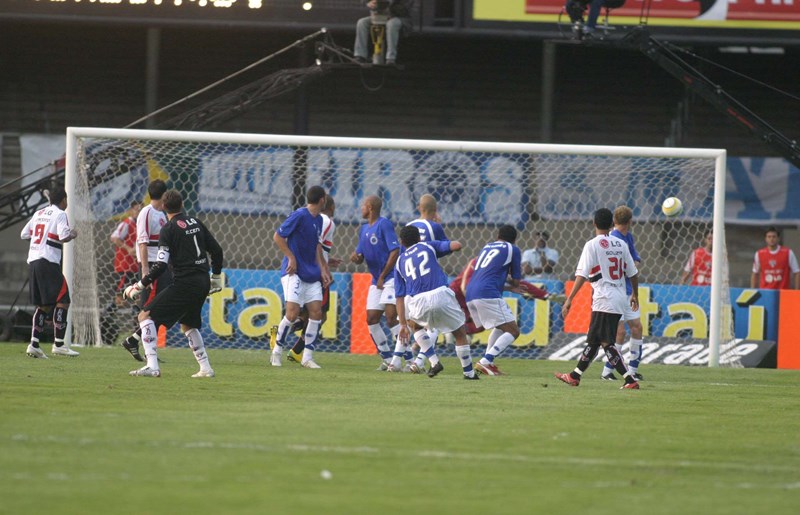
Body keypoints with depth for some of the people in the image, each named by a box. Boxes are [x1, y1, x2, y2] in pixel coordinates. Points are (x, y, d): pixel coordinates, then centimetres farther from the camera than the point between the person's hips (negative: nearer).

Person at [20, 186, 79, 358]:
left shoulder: (38, 214, 17)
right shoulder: (60, 215, -3)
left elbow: (24, 234, 19)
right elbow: (64, 236, -16)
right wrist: (73, 235, 5)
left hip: (32, 261, 8)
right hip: (48, 262, -8)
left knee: (43, 305, 12)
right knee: (62, 301, -4)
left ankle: (34, 344, 5)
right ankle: (58, 344, -10)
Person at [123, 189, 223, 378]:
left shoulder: (168, 229, -7)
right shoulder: (196, 223, 12)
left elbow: (160, 265, -15)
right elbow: (217, 251, 16)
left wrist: (140, 286, -8)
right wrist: (216, 276, 31)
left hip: (184, 283, -7)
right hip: (203, 282, 7)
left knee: (146, 315, -6)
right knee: (188, 324, 28)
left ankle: (152, 366, -19)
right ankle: (205, 368, 24)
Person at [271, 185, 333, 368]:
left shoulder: (318, 220, 11)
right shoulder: (299, 216, -13)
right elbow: (277, 236, -11)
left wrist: (322, 269, 17)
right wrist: (291, 258, -14)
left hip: (311, 274, 8)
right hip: (294, 272, -8)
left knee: (316, 312, -1)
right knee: (292, 313, -13)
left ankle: (307, 357, 5)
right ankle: (277, 351, 6)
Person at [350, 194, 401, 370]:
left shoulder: (384, 225, -11)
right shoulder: (364, 229, 16)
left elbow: (395, 251, -17)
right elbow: (360, 257, 22)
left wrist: (383, 276, -15)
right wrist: (355, 257, -4)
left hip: (391, 277, -9)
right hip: (377, 280, 9)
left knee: (391, 317, -17)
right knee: (371, 319, 3)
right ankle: (388, 359, 12)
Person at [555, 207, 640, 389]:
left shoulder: (592, 245, -8)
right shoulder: (620, 244, 9)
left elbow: (582, 275, -16)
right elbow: (633, 273, 13)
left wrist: (569, 299, -16)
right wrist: (635, 295, 29)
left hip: (604, 299, -7)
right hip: (620, 298, 7)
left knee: (606, 342, -6)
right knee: (593, 339, 16)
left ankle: (630, 380, -15)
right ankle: (575, 376, 26)